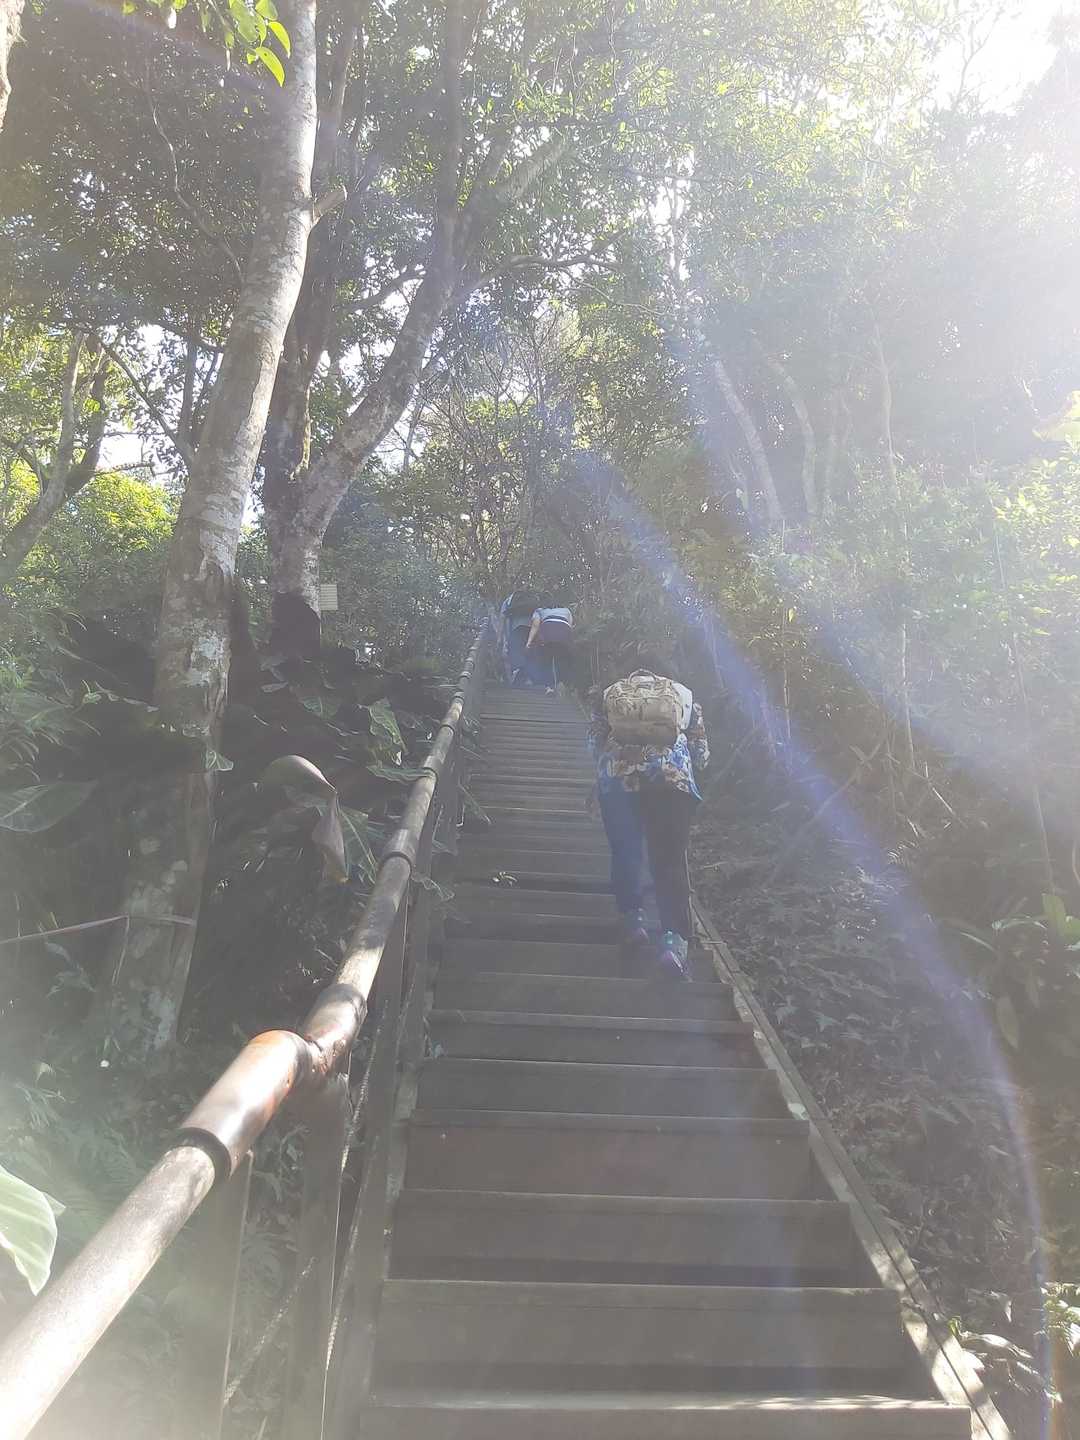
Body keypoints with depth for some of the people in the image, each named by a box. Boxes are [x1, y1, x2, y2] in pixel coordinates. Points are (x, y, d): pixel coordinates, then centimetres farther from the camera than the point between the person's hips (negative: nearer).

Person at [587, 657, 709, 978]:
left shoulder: (610, 693, 24)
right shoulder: (685, 696, 24)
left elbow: (595, 741, 18)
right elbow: (701, 752, 20)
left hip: (617, 775, 0)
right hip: (672, 777, 0)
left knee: (625, 851, 17)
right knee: (670, 858, -1)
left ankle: (632, 918, 16)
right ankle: (674, 937, -12)